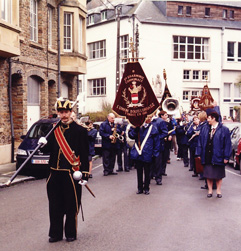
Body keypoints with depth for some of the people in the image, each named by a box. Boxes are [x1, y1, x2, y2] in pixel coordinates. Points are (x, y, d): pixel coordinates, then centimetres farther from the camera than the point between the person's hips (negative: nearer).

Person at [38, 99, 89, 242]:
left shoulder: (80, 131, -6)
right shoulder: (55, 130, 10)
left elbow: (85, 154, -7)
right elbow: (50, 149, 15)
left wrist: (84, 175, -11)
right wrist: (44, 144, -8)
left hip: (72, 174, -4)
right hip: (56, 174, 5)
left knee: (71, 205, 5)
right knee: (55, 205, 10)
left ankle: (71, 233, 20)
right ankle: (56, 233, 22)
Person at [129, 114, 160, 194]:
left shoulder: (153, 128, -3)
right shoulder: (138, 126, 5)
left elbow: (157, 142, -2)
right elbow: (131, 135, -4)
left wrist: (154, 153, -6)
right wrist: (134, 127, -17)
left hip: (147, 154, -2)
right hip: (137, 154, 2)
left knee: (147, 172, 8)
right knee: (139, 172, 12)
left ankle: (146, 188, 21)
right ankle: (140, 188, 23)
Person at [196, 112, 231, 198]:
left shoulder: (224, 129, -6)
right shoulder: (205, 129, 5)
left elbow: (227, 144, -7)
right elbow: (200, 141, 7)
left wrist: (226, 157, -11)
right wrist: (199, 154, 3)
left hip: (218, 156, -3)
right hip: (207, 156, 3)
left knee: (218, 175, 9)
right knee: (208, 174, 7)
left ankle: (218, 190, 23)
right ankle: (210, 190, 20)